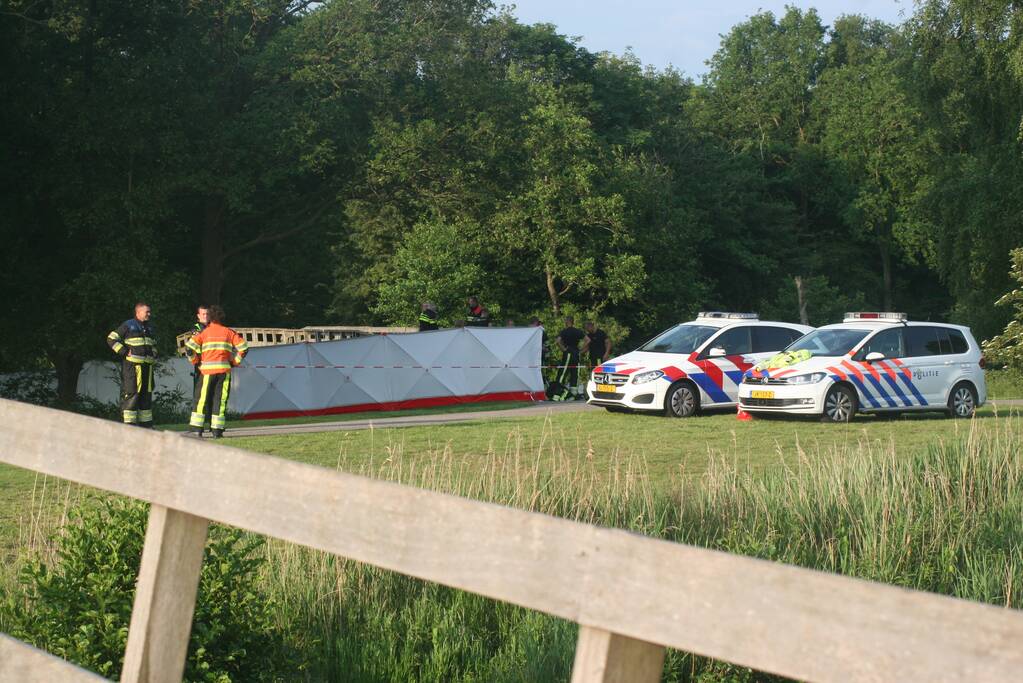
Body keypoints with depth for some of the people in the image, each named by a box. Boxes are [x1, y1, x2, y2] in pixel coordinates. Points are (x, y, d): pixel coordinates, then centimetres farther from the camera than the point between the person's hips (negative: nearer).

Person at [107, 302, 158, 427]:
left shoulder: (149, 327, 19)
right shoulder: (128, 325, -3)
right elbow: (111, 339, -5)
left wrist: (153, 354, 15)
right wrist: (124, 352, -11)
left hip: (147, 365, 7)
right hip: (132, 365, -7)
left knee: (146, 394, 10)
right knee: (131, 394, -9)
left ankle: (146, 423, 17)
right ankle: (129, 424, -9)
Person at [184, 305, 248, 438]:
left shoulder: (205, 332, 6)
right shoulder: (228, 332, 10)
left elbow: (190, 346, -5)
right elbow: (243, 346, 6)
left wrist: (195, 362, 9)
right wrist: (235, 361, 15)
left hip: (208, 370, -1)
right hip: (224, 370, 1)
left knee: (202, 398, 2)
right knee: (220, 399, 5)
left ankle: (196, 428, -3)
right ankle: (217, 430, 2)